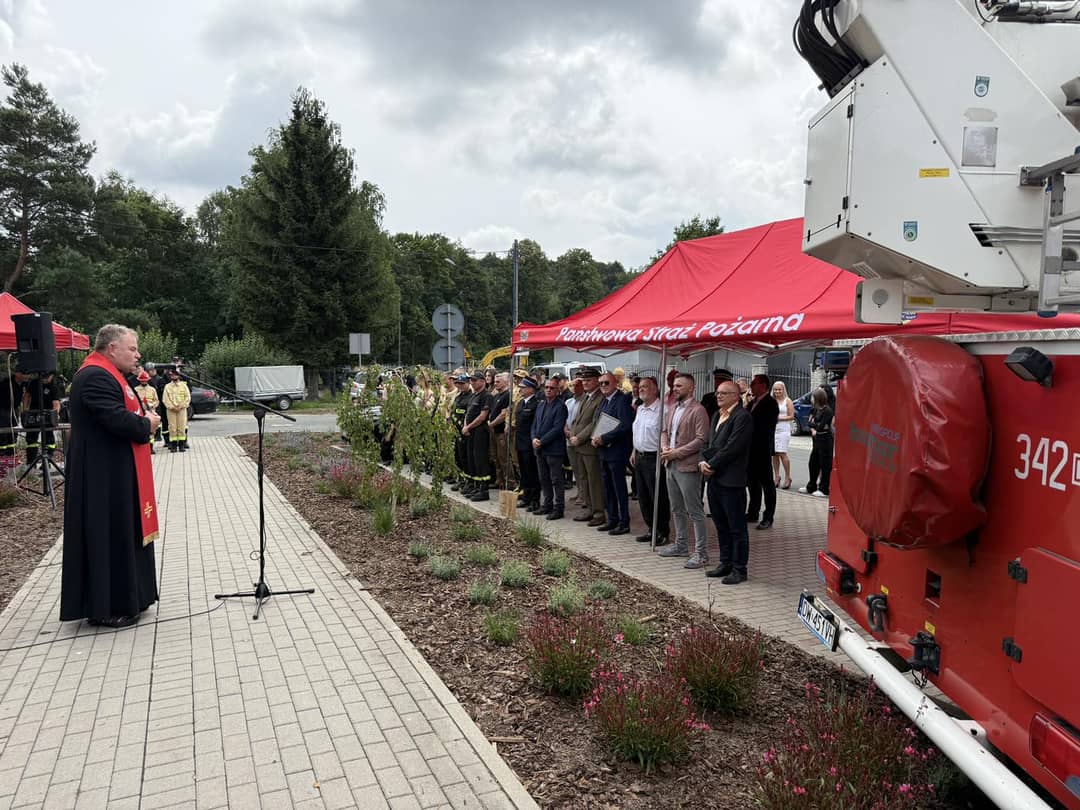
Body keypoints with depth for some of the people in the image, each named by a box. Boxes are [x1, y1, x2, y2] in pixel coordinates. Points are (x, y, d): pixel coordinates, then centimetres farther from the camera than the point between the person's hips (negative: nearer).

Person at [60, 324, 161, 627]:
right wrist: (147, 425, -10)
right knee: (108, 537, -3)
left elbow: (123, 414, 18)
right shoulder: (95, 377, -19)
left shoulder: (107, 375, 17)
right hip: (104, 476, -11)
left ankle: (123, 599, 25)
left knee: (122, 534, 16)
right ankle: (105, 607, 6)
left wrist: (144, 420, -1)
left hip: (114, 474, 11)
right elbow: (118, 419, -28)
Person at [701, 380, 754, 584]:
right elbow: (709, 443, 17)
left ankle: (739, 569, 9)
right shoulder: (717, 415, 17)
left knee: (737, 528, 1)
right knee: (721, 525, 16)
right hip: (714, 478, 9)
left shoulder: (742, 417, -12)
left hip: (731, 480, -9)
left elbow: (732, 447, -18)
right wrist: (703, 462, -1)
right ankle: (726, 563, 27)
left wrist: (712, 465, -13)